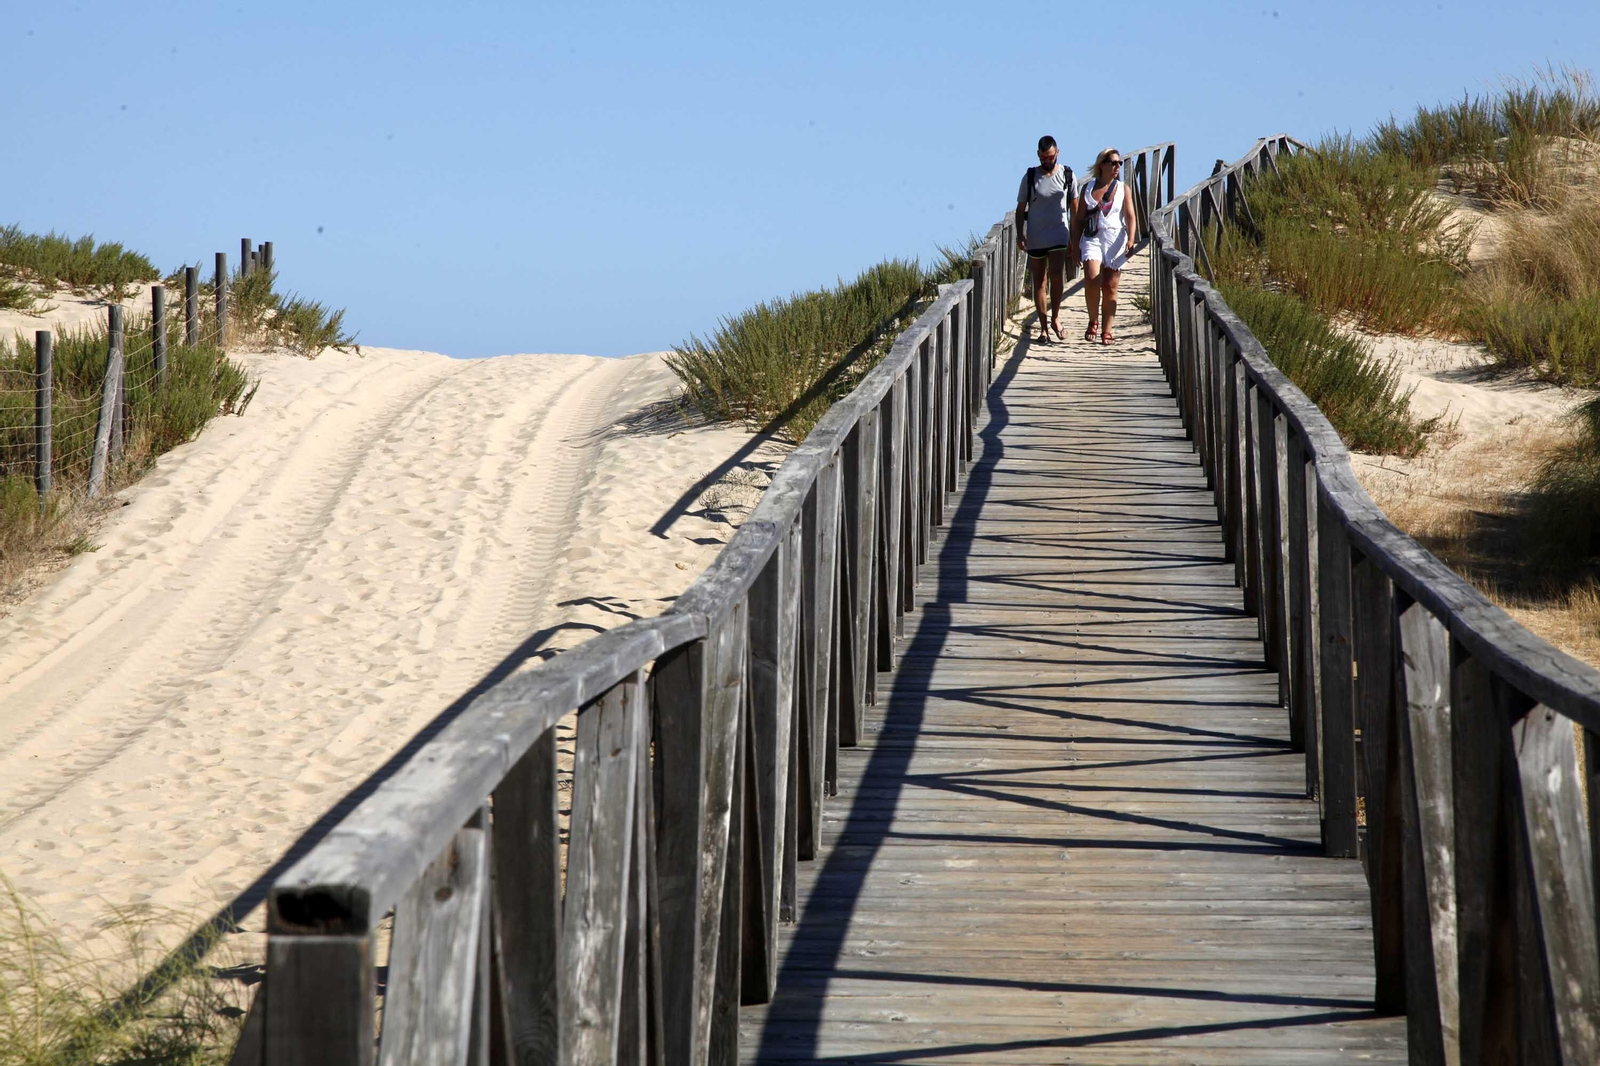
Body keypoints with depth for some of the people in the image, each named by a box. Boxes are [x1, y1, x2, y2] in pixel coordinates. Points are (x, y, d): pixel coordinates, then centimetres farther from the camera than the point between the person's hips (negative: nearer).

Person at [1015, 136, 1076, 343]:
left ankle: (1055, 316, 0)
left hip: (1058, 235, -1)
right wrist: (1020, 235, -7)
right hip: (1035, 238, 1)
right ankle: (1043, 326, 11)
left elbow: (1074, 209, 10)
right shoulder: (1030, 177, 1)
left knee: (1057, 275, -18)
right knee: (1038, 281, 5)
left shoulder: (1067, 176, 3)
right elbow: (1020, 209, 5)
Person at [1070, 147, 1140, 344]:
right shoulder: (1088, 187, 8)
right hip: (1092, 239, 0)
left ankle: (1106, 331, 6)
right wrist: (1075, 244, 8)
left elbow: (1130, 217, 0)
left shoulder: (1122, 189, 7)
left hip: (1115, 241, 0)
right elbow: (1079, 218, 12)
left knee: (1110, 287, -1)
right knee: (1092, 280, -20)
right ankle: (1093, 321, 0)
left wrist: (1131, 240, -16)